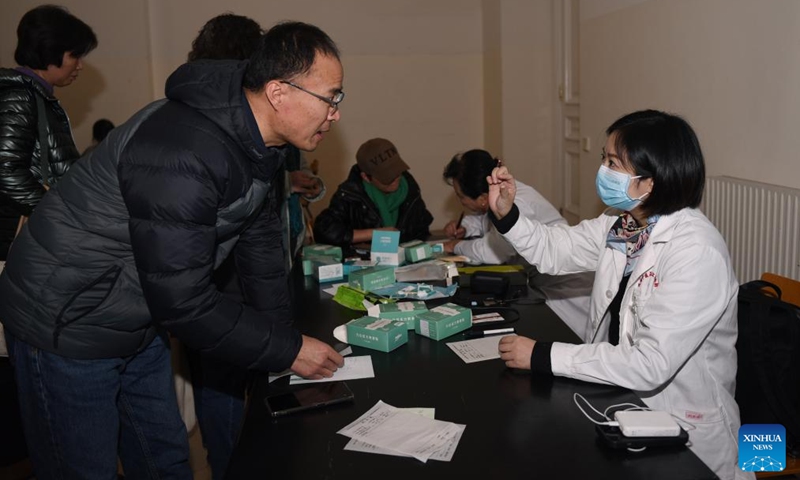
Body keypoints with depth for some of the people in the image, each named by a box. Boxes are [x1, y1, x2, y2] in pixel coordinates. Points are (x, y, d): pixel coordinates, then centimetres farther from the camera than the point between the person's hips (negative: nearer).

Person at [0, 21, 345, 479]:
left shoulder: (255, 142, -4)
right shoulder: (181, 157, -34)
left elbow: (260, 243, 5)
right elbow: (183, 302, -30)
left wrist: (285, 338, 4)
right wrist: (287, 351, -20)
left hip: (138, 326, 9)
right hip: (66, 327, -8)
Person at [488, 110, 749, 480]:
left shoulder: (696, 252, -25)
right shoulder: (621, 222, -2)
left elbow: (651, 364, -29)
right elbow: (555, 250, 13)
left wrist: (543, 356, -25)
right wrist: (506, 214, -5)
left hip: (681, 433, -6)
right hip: (621, 399, 6)